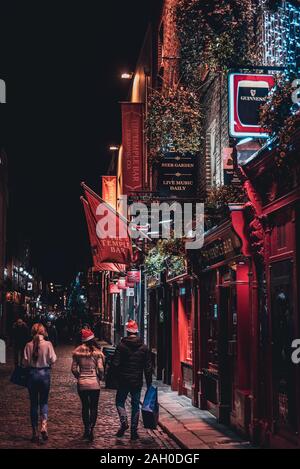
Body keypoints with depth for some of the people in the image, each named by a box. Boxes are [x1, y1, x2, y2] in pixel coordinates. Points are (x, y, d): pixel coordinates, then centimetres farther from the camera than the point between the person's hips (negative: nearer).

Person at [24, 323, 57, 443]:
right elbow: (53, 360, -8)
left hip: (32, 374, 1)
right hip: (44, 373, -1)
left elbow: (26, 362, -4)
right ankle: (43, 425, -11)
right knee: (44, 402, 11)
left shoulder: (29, 345, -5)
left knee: (34, 403, 10)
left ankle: (35, 432, 11)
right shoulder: (48, 344, -9)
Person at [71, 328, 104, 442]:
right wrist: (99, 377, 7)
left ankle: (86, 429, 22)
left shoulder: (77, 352, -1)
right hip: (94, 384, -2)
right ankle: (91, 429, -6)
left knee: (85, 407, 17)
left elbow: (73, 369, 0)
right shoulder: (97, 352, -8)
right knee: (94, 407, 7)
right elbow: (100, 369, -12)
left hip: (81, 384, 2)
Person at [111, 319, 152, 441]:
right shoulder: (144, 348, 1)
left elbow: (115, 364, -11)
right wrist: (149, 383, 9)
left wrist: (117, 377, 4)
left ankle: (124, 422, -8)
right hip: (137, 381, 2)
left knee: (120, 402, 14)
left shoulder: (121, 346, -8)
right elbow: (148, 367, 2)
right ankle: (134, 431, 10)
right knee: (135, 405, 10)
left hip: (123, 381, -2)